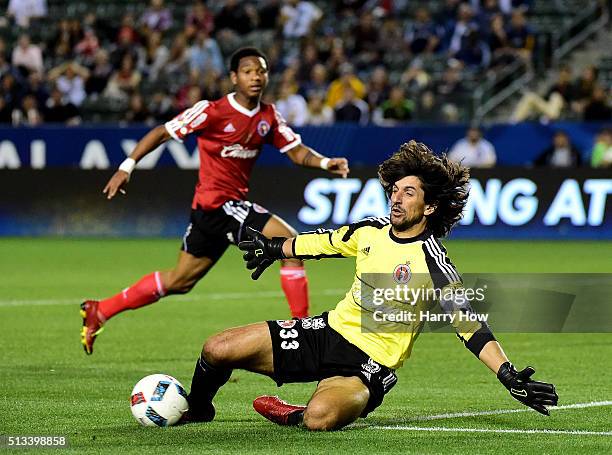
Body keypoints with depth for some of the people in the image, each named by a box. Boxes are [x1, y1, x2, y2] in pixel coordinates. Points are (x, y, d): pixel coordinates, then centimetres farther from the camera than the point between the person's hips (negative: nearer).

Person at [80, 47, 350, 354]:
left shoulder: (268, 116, 7)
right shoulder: (212, 111, -12)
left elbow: (296, 151, 7)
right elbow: (163, 133, -6)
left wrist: (325, 163, -13)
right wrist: (127, 167, -11)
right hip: (217, 202, -8)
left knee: (180, 280, 16)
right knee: (290, 243, -18)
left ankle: (99, 311, 25)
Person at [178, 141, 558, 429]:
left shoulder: (431, 259, -16)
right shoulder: (371, 231, 3)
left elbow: (468, 323, -20)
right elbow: (324, 242, 24)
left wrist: (509, 375, -31)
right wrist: (275, 249, 39)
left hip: (369, 363, -6)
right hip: (331, 330, 6)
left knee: (320, 416, -40)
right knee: (218, 350, -6)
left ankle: (292, 415, -4)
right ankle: (197, 411, 25)